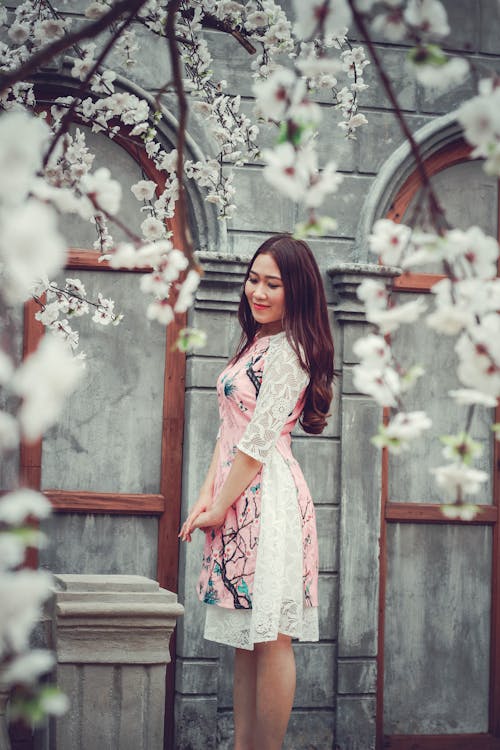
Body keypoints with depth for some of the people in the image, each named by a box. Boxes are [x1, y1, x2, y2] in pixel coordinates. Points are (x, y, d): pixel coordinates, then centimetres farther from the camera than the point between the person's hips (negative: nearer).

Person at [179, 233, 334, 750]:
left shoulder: (289, 349, -11)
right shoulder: (255, 343, 17)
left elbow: (259, 442, -14)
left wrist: (219, 509, -9)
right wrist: (207, 493, 3)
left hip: (268, 498, -10)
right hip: (237, 499, 10)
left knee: (270, 637, -5)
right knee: (245, 638, 12)